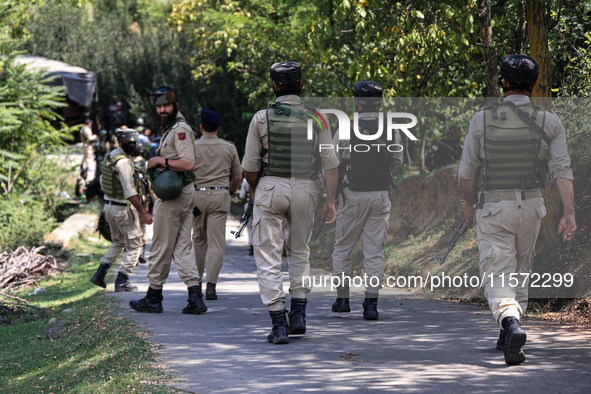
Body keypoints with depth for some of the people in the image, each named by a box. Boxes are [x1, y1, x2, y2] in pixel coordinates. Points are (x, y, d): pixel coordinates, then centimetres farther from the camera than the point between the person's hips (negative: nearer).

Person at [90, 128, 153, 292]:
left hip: (109, 206, 9)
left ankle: (99, 274, 20)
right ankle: (122, 281, 2)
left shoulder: (109, 157, 8)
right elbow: (129, 192, -26)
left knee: (118, 242, 24)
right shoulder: (124, 162, -21)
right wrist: (143, 213, -23)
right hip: (124, 209, -9)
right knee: (134, 246, 3)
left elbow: (103, 182, 19)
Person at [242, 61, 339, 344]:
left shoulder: (262, 118, -4)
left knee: (268, 258, 0)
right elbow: (330, 163, -3)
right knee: (299, 252, 21)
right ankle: (299, 315, 15)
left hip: (270, 187, -2)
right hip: (305, 188, 3)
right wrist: (330, 201, 2)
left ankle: (279, 323, -9)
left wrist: (255, 190, 19)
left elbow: (249, 167, 0)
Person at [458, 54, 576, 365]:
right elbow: (562, 170, -11)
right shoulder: (549, 121, -3)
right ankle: (508, 338, 27)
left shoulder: (483, 119, -5)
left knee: (497, 277, -5)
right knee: (520, 272, 20)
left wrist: (469, 203, 17)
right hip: (530, 205, 2)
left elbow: (467, 171, 1)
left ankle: (510, 321, -33)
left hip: (492, 207, -2)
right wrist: (569, 214, -12)